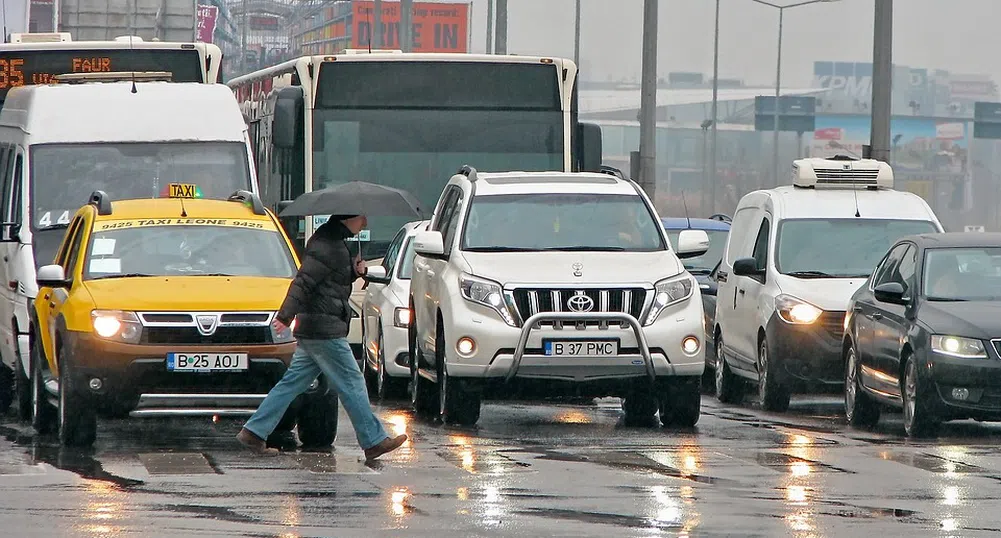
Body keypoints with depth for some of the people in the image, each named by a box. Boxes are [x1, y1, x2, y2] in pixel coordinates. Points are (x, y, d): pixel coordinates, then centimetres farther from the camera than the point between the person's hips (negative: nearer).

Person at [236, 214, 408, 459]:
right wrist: (286, 315, -31)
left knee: (293, 382, 9)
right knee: (351, 383, -2)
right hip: (325, 330, -10)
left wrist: (356, 270, 6)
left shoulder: (334, 242, 17)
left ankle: (254, 432, 8)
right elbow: (304, 280, -23)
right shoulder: (328, 246, -15)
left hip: (309, 330, 10)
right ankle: (374, 441, 4)